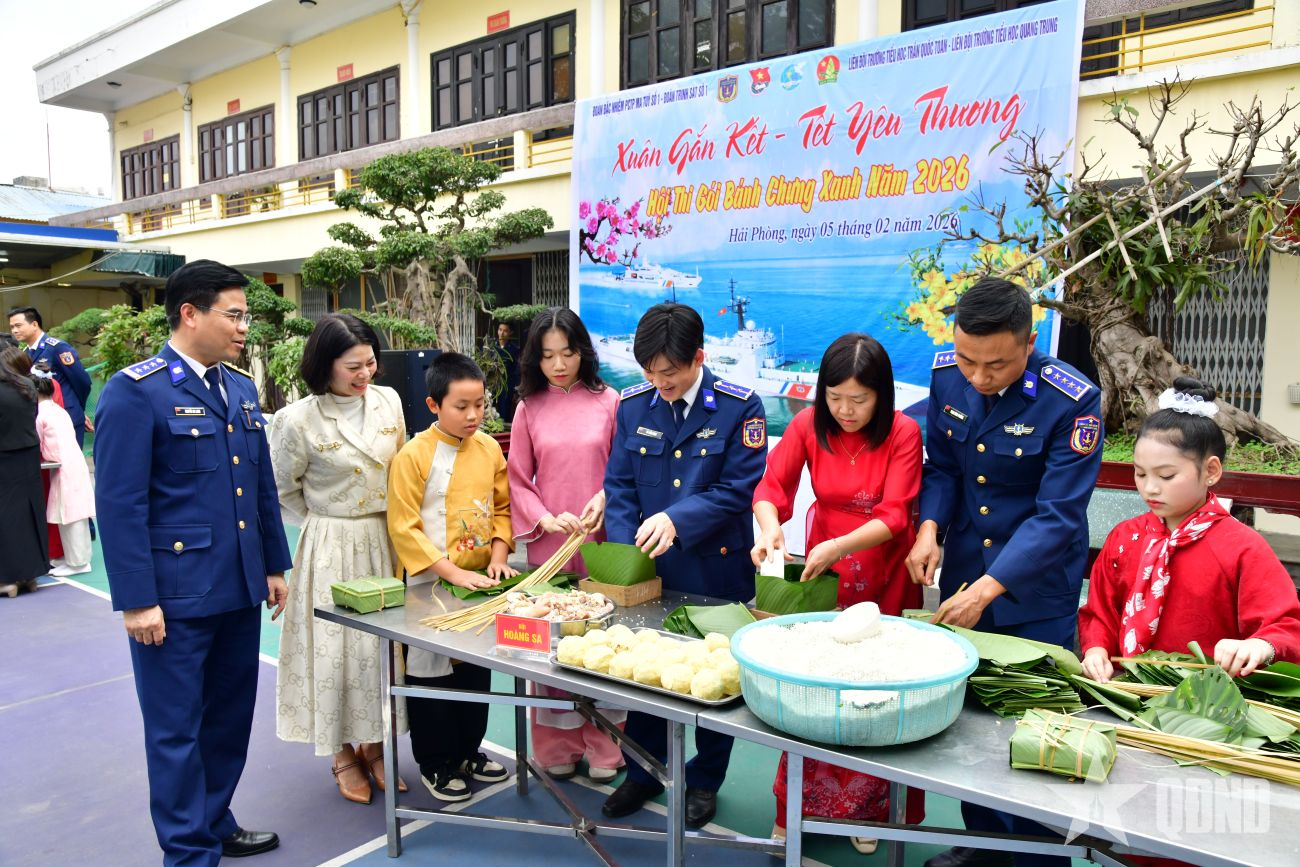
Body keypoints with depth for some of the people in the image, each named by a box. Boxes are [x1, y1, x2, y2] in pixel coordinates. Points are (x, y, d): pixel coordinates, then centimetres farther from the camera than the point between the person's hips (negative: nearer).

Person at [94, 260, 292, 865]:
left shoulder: (241, 388, 10)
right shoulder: (135, 391, -12)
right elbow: (119, 503, -14)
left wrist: (274, 564, 14)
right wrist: (136, 600, -15)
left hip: (240, 589, 7)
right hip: (176, 594, -7)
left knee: (231, 716, 18)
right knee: (177, 729, 8)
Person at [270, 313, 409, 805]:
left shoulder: (388, 402, -1)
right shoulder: (297, 421, -13)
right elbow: (281, 492, 0)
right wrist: (327, 523, 4)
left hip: (386, 541, 4)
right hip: (331, 548, -4)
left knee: (383, 643, 11)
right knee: (335, 647, 5)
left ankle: (374, 745, 28)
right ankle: (343, 755, 24)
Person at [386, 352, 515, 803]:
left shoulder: (489, 448, 1)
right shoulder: (413, 456, -15)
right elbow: (404, 529, -16)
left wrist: (498, 556, -6)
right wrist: (453, 573, -20)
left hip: (480, 580, 5)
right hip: (431, 584, -5)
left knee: (477, 669, 17)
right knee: (431, 673, 7)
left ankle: (468, 751, 35)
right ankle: (435, 764, 24)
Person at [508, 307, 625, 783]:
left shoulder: (608, 402, 1)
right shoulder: (529, 407, 4)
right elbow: (518, 480, 5)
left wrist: (605, 498, -14)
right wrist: (546, 520, -9)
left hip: (601, 541, -1)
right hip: (548, 543, 1)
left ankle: (602, 749, 20)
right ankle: (556, 748, 22)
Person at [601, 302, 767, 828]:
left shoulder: (739, 407, -11)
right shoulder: (632, 406, 0)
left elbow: (738, 489, -14)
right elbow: (619, 485, 2)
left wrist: (677, 520, -26)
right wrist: (624, 550, -12)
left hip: (716, 570, -3)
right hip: (648, 570, 3)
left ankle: (704, 780, 34)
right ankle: (644, 771, 37)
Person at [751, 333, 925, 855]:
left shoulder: (903, 434, -14)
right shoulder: (808, 424, -9)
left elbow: (893, 516, -20)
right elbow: (771, 487, -12)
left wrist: (838, 547, -36)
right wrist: (770, 530, -34)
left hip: (884, 579, -1)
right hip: (821, 573, 2)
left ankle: (870, 811, 28)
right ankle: (802, 808, 25)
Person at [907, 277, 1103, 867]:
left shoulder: (1071, 401, -21)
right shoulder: (947, 376, -7)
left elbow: (1057, 515, -22)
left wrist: (987, 590, -28)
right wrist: (929, 529, -15)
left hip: (1036, 592, -4)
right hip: (962, 575, 5)